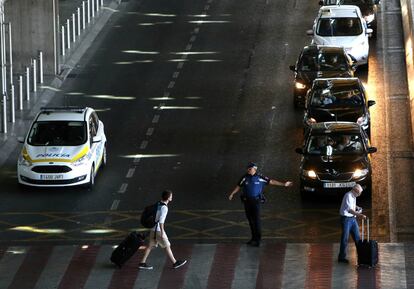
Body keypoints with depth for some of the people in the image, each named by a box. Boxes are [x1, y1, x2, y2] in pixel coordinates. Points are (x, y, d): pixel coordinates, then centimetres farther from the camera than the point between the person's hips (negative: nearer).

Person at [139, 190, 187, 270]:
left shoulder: (158, 204, 6)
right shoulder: (164, 208, -21)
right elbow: (161, 221, -26)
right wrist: (162, 233, -23)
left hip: (153, 229, 8)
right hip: (158, 230, -8)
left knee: (150, 245, 13)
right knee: (167, 246, 4)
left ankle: (142, 263, 15)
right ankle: (175, 263, 16)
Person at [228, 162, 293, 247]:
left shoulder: (260, 178, -2)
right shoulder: (245, 178, 5)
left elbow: (271, 181, 1)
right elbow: (238, 186, 8)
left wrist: (284, 184, -1)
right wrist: (232, 194, -4)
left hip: (256, 201, -3)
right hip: (247, 201, 3)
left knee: (256, 220, -10)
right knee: (250, 220, 8)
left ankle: (258, 239, -9)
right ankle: (254, 237, 18)